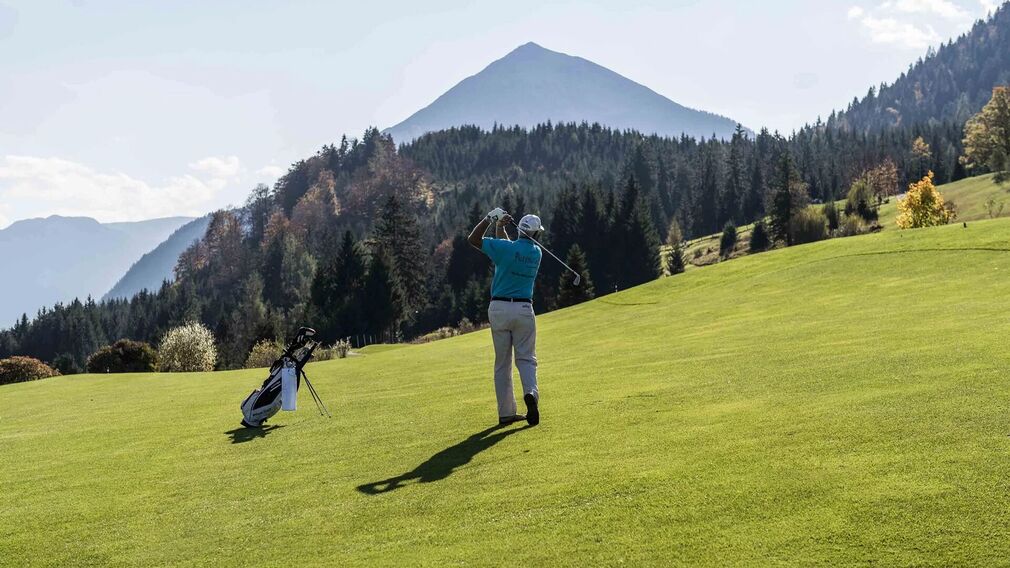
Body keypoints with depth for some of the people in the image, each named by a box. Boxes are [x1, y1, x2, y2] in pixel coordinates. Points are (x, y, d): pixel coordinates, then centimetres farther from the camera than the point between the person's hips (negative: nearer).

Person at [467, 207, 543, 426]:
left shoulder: (506, 247, -8)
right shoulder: (537, 253, 5)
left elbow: (473, 239, 1)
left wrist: (490, 218, 5)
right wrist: (500, 226, 17)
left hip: (499, 308, -1)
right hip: (524, 309, 1)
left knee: (502, 363, 6)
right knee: (526, 358, 7)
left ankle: (506, 413, 7)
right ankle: (531, 392, -23)